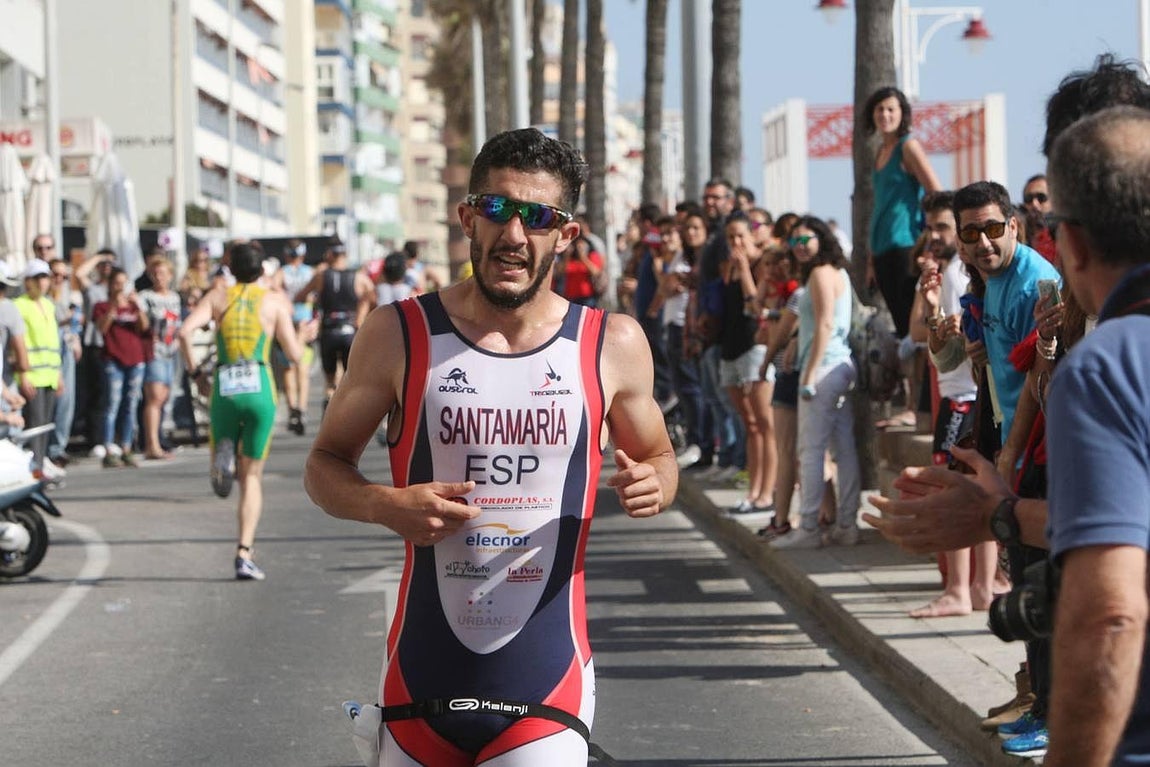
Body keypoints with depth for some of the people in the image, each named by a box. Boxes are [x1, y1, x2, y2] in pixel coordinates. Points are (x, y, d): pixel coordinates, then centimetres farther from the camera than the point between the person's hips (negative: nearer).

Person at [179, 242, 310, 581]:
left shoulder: (218, 295, 9)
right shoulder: (275, 301, 6)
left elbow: (185, 331, -6)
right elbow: (294, 354, 4)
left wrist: (195, 372, 5)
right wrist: (305, 334, 25)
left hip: (224, 391, 1)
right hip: (259, 390, -1)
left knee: (231, 470, 21)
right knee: (252, 475, 8)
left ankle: (223, 456, -18)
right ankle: (244, 554, -3)